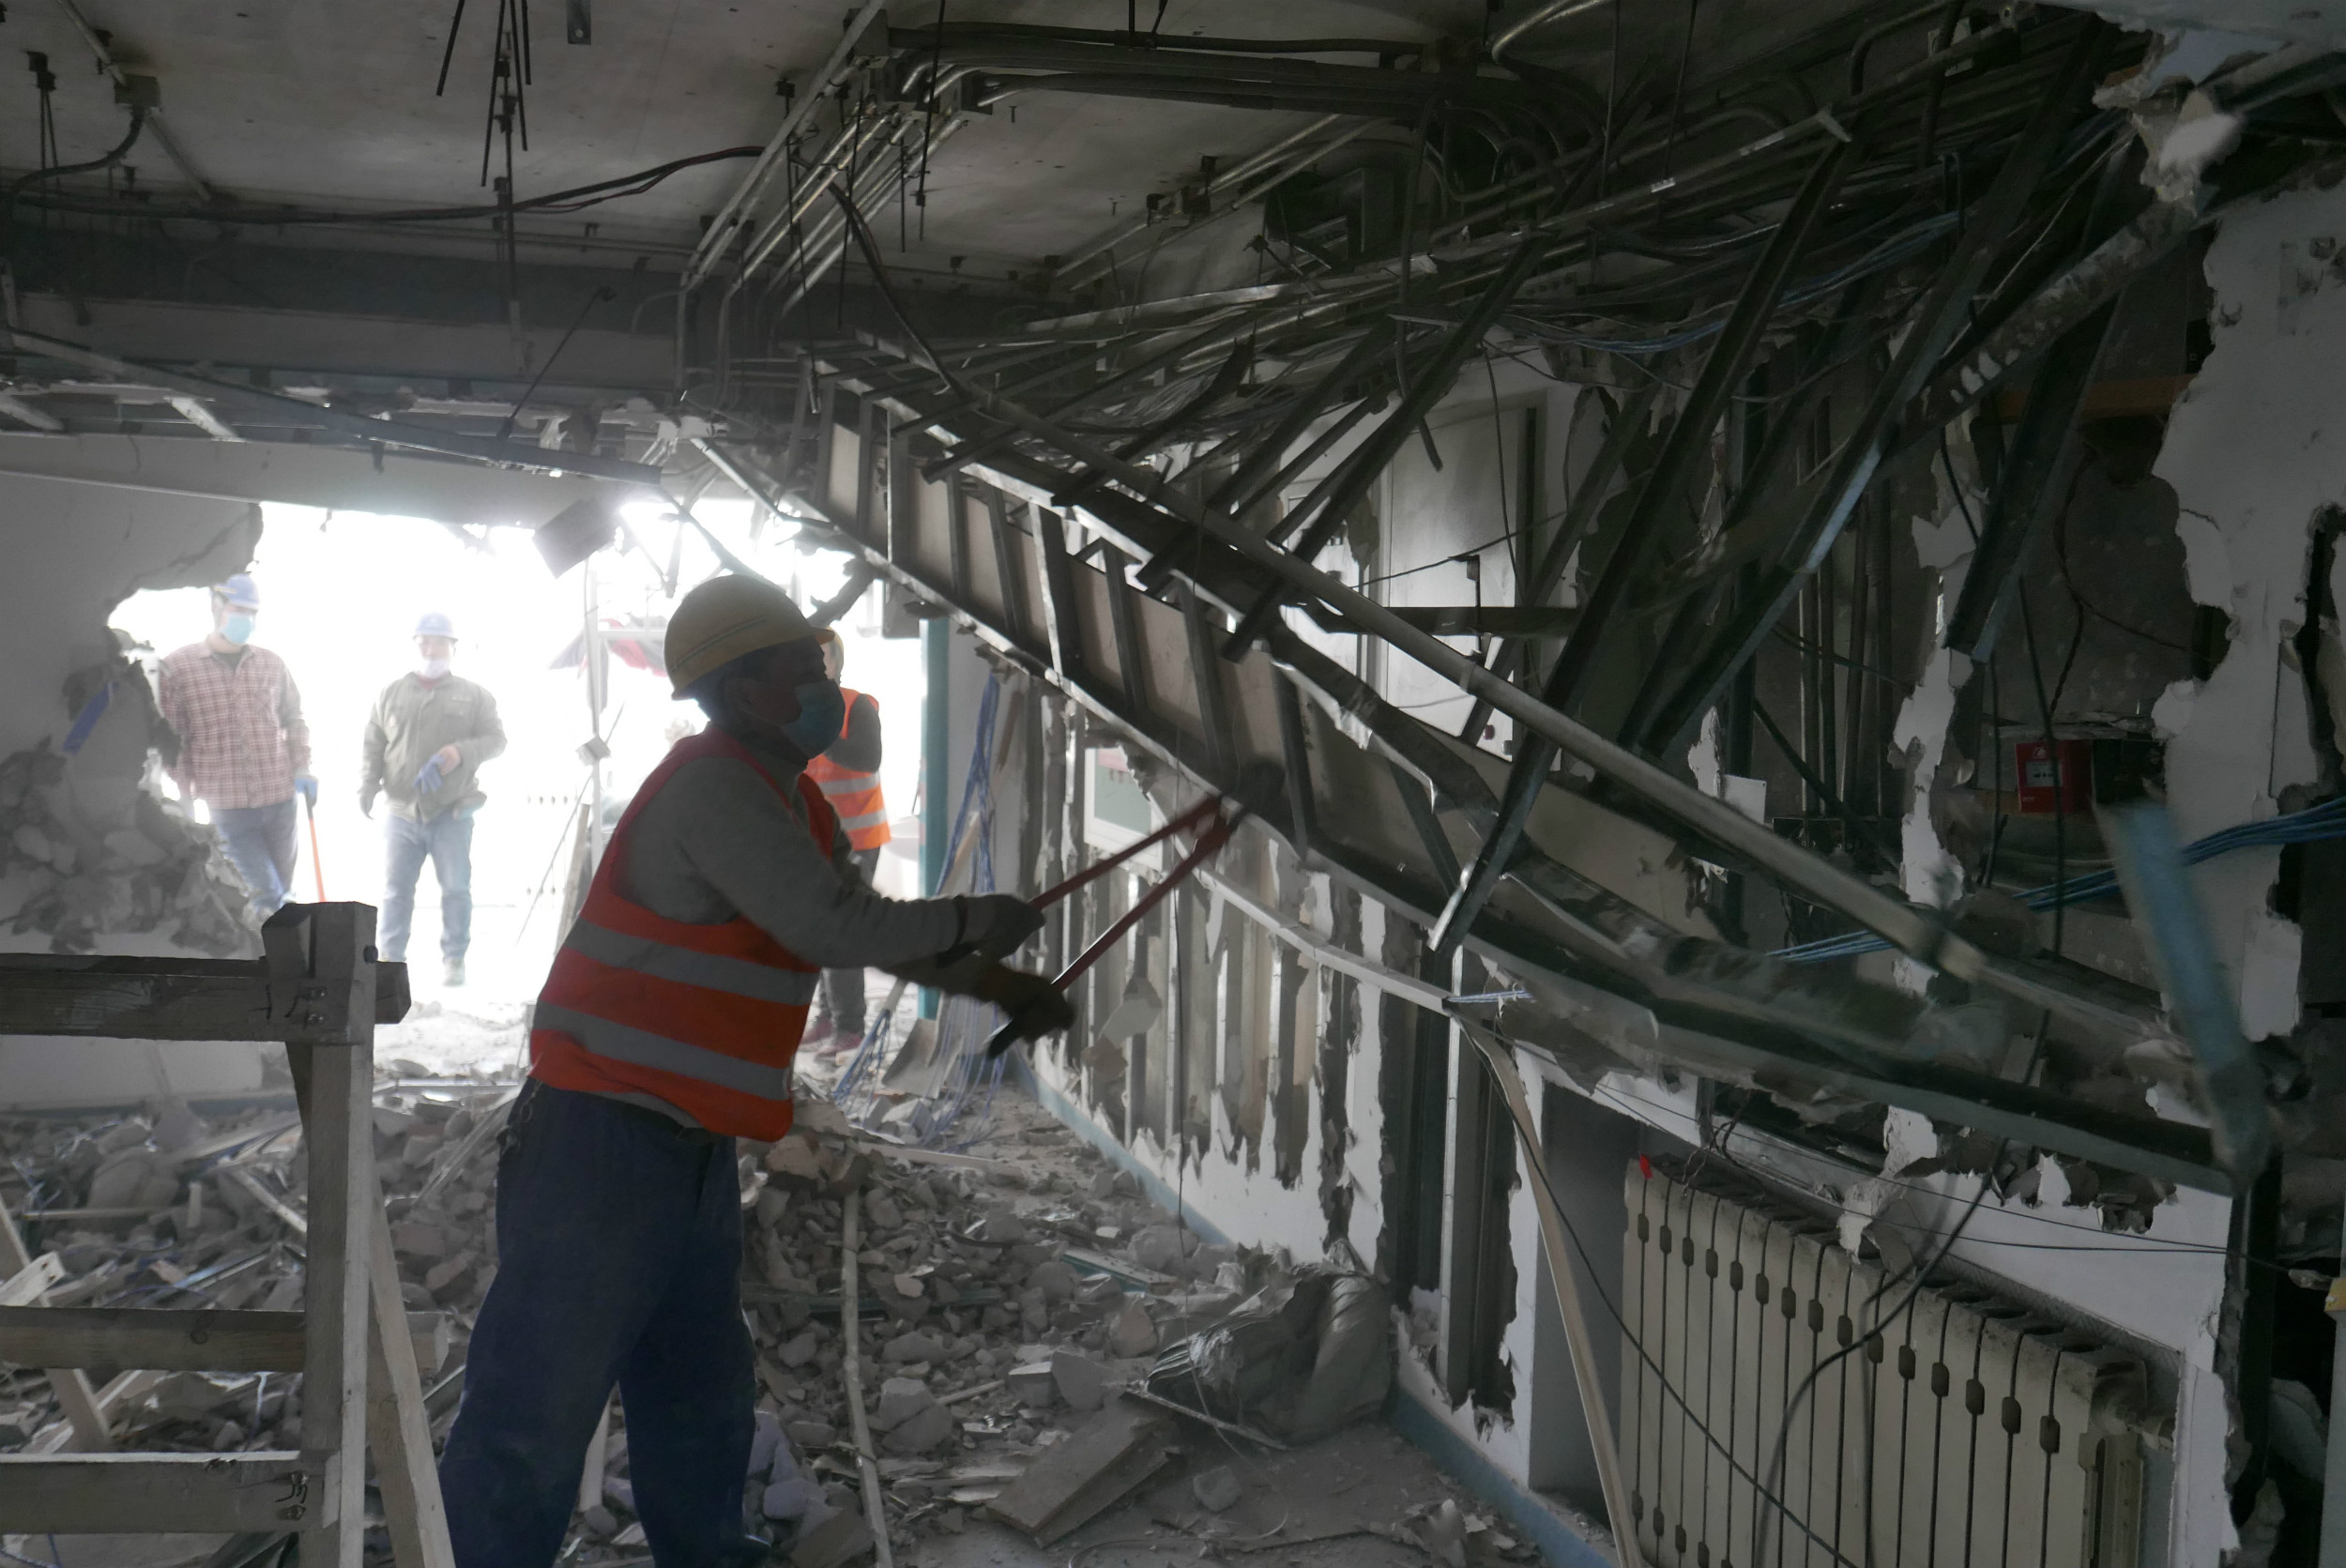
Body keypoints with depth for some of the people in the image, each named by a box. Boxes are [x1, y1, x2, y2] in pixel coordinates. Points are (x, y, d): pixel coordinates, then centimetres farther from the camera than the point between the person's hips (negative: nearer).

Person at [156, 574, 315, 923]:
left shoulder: (272, 665, 9)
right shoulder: (177, 667, -1)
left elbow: (293, 720, 20)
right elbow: (170, 740, -1)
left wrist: (301, 770, 8)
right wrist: (184, 799, -4)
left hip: (280, 799, 4)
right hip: (226, 805, -4)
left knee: (281, 894, 11)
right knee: (266, 895, -10)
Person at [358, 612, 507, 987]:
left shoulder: (474, 695, 3)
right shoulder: (391, 694, 8)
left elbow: (495, 739, -1)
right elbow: (372, 746, 8)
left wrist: (460, 753, -19)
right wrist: (367, 785, -8)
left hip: (452, 813, -1)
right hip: (402, 813, 2)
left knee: (456, 888, 0)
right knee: (396, 889, 4)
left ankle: (454, 958, 12)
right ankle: (390, 958, 14)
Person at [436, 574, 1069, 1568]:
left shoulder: (785, 798, 15)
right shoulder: (713, 787, -17)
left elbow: (863, 924, 26)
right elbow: (835, 929, -22)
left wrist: (999, 985, 21)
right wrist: (978, 925, -8)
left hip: (690, 1150, 10)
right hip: (604, 1145, -10)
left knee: (702, 1400, 20)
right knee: (538, 1416, -6)